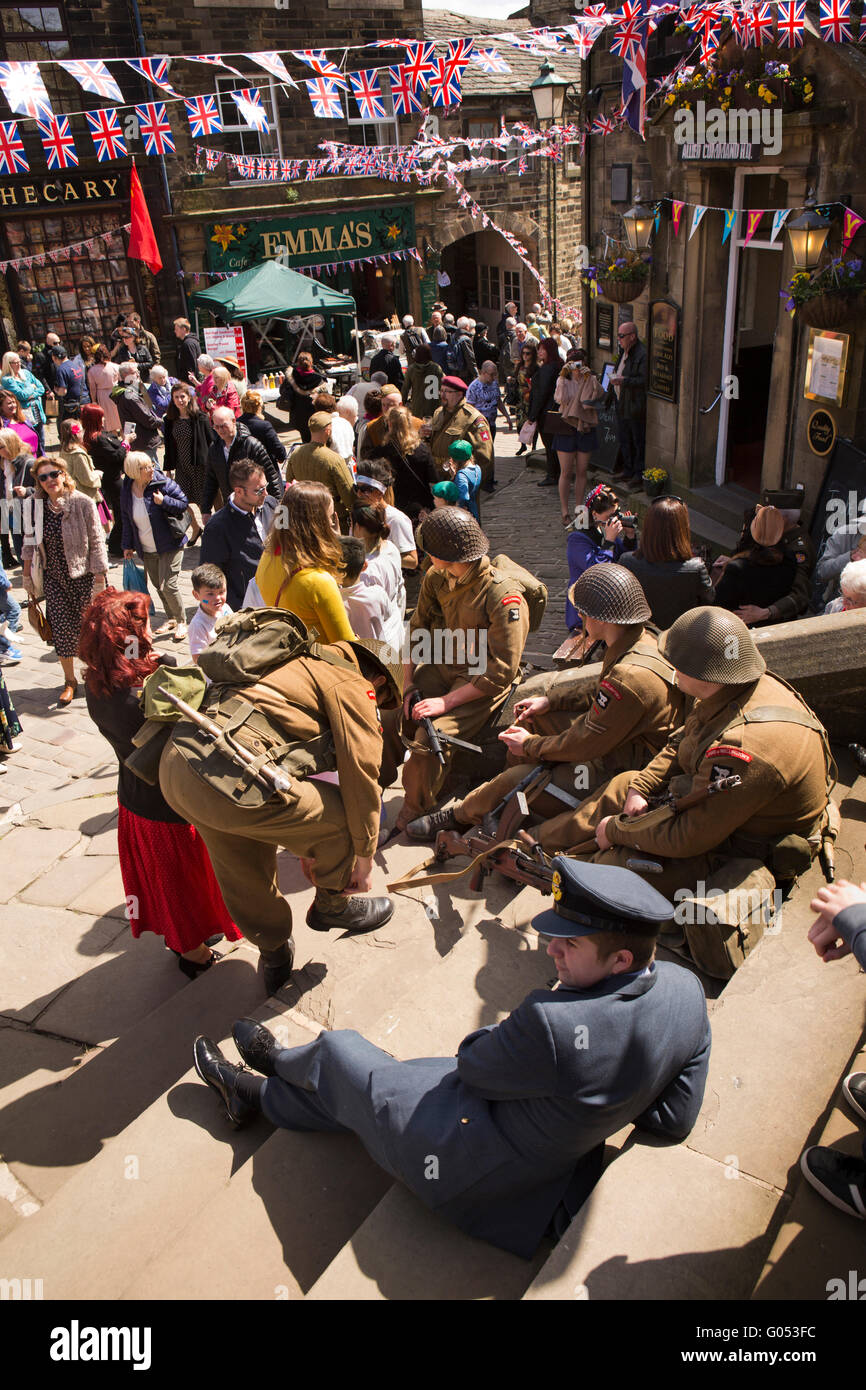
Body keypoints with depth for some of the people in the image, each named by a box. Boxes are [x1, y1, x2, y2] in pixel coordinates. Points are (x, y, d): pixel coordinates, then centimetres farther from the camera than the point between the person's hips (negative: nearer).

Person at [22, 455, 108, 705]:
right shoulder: (35, 506, -2)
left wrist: (99, 581, -12)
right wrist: (27, 575, 11)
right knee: (62, 630, 1)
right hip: (54, 578, 3)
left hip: (83, 576, -3)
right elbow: (30, 542, 9)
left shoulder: (83, 504, -12)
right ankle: (70, 682, 17)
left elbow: (97, 543, -10)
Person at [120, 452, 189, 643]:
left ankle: (181, 622, 10)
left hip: (170, 545, -5)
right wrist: (127, 545, 14)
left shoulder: (162, 483, -13)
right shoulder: (126, 490, 0)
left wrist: (164, 501, -24)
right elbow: (126, 519, 11)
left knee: (168, 585, -9)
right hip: (146, 550, 5)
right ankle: (171, 619, 32)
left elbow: (184, 503, -7)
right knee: (158, 585, 13)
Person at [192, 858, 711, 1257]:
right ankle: (258, 1093, 46)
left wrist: (501, 1034, 3)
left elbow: (473, 1064, -17)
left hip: (473, 1169, -7)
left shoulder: (552, 1025, -38)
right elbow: (673, 1121, -5)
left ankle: (279, 1061, 47)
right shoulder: (686, 989, -17)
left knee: (338, 1051, 13)